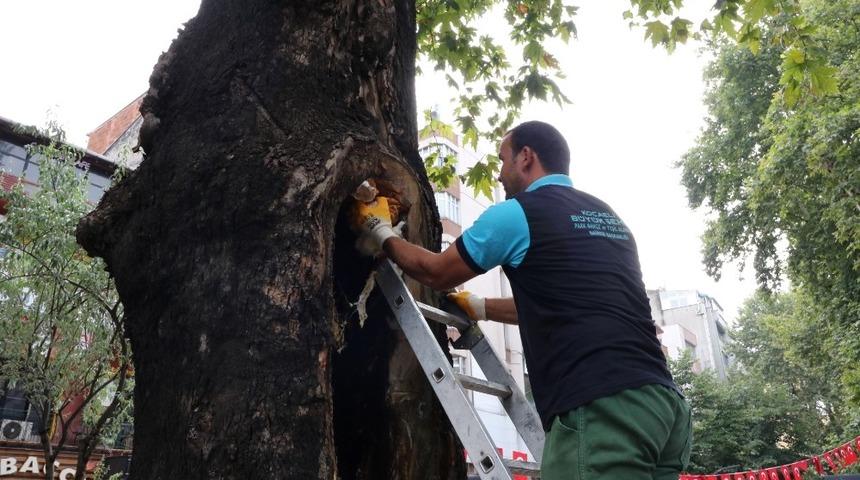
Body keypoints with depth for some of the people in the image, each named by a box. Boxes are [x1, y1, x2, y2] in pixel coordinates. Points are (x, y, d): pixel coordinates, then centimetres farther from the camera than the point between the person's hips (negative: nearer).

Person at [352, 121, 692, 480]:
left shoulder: (517, 213, 0)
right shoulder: (608, 217, 23)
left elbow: (435, 273, 13)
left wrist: (381, 231, 30)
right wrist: (481, 307, 42)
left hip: (600, 410, -8)